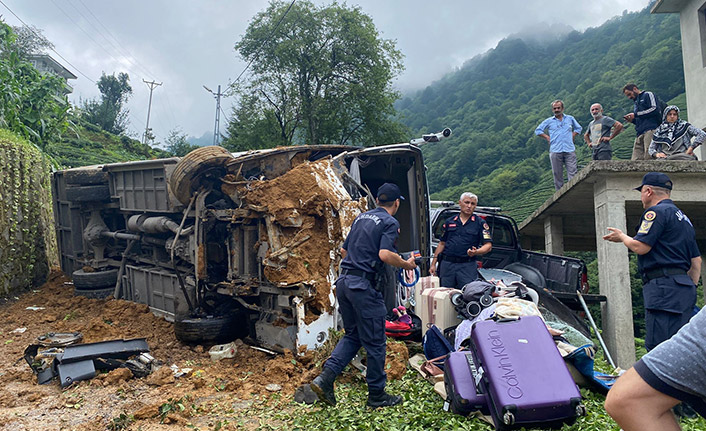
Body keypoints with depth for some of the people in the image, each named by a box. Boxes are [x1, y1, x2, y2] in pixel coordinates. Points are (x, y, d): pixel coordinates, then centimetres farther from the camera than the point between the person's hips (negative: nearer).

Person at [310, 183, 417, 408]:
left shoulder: (361, 217, 16)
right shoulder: (390, 222, -5)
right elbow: (385, 254, -20)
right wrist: (406, 264, -4)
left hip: (343, 281, 8)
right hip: (363, 284, -8)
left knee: (352, 335, 19)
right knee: (375, 341, 6)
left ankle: (325, 378, 8)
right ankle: (377, 395, 18)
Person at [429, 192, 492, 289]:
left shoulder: (480, 223, 5)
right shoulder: (449, 222, 13)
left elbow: (488, 245, -1)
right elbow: (442, 244, 16)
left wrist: (476, 252, -21)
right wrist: (433, 264, 11)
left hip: (468, 266, -2)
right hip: (447, 264, 3)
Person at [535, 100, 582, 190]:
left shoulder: (570, 119, 16)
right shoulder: (549, 121, 12)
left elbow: (578, 128, 29)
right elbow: (537, 130, 16)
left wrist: (572, 136, 12)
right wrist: (547, 137, 5)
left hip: (570, 150, 1)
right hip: (555, 151, 0)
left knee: (572, 173, -7)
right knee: (557, 174, 1)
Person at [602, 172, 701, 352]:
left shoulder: (656, 211, -5)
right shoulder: (684, 218, 26)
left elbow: (640, 247, -13)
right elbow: (696, 260, 25)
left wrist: (622, 237, 6)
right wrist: (690, 288, 27)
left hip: (664, 285, -10)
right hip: (684, 287, 10)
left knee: (658, 347, -13)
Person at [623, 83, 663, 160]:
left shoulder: (648, 95, 9)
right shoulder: (636, 103, 31)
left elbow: (654, 109, -6)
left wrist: (635, 115, -3)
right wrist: (632, 120, 11)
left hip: (650, 129, -8)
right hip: (640, 133, 8)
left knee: (648, 157, -18)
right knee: (635, 159, -5)